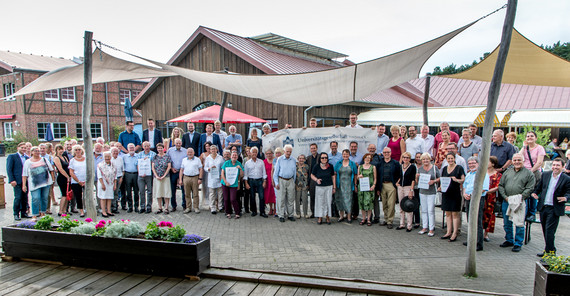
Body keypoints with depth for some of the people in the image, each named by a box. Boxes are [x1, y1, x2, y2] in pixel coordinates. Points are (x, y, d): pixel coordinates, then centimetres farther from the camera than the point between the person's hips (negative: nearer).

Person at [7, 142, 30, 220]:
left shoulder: (27, 157, 15)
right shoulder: (12, 156, -1)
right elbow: (9, 169, -5)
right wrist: (12, 180, -13)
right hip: (17, 181, -5)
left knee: (25, 198, 8)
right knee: (18, 197, -7)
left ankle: (23, 213, 17)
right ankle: (16, 214, 3)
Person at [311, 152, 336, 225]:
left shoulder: (330, 166, 2)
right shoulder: (316, 167, -2)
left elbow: (333, 176, 8)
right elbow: (312, 175, 8)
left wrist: (334, 187, 6)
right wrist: (316, 180, -12)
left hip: (329, 187, 1)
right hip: (319, 187, -1)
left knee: (328, 202, 2)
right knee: (320, 202, 2)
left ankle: (327, 217, 14)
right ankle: (320, 218, 11)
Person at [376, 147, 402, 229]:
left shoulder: (396, 163, 4)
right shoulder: (379, 164, 11)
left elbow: (400, 175, 2)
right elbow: (377, 176, 10)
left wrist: (397, 184, -6)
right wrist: (378, 188, 7)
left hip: (391, 185, -3)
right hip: (382, 185, 3)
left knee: (391, 204, -5)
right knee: (384, 205, 9)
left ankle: (390, 221, 3)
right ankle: (386, 219, 20)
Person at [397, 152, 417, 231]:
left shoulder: (412, 167, -5)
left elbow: (413, 179, -9)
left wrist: (411, 190, -15)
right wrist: (397, 182, 5)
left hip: (408, 187, -5)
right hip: (400, 187, 5)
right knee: (401, 207, 10)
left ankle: (409, 225, 2)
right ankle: (402, 224, 17)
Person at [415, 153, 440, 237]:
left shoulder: (434, 168, 0)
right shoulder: (419, 169, 8)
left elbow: (439, 178, 3)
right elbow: (417, 181, 11)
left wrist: (433, 181, -14)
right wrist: (417, 177, -9)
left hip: (431, 192, -4)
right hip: (422, 192, 4)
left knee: (431, 210, -4)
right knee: (424, 210, 9)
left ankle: (432, 229, 4)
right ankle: (424, 227, 18)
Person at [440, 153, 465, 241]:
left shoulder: (459, 168, -3)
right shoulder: (444, 168, 13)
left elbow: (463, 180, -7)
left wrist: (456, 180, -25)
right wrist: (441, 186, 1)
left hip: (455, 193, -5)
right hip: (446, 193, 5)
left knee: (455, 214, -1)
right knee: (447, 213, 9)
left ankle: (455, 233, 4)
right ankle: (449, 232, 17)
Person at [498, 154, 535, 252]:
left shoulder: (528, 173, 2)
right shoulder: (507, 172, 14)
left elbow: (529, 188, -5)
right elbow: (501, 185, 10)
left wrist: (521, 197, -16)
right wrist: (505, 197, -2)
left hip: (520, 202, -4)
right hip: (506, 201, 4)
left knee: (519, 224, -2)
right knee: (507, 223, 12)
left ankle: (518, 243, 8)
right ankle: (509, 240, 26)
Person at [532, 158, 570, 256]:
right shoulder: (545, 175, 6)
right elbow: (539, 187, 14)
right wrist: (535, 193, -4)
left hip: (554, 209, -4)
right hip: (543, 207, 5)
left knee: (549, 231, -5)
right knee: (545, 230, 13)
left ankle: (549, 251, 6)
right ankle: (549, 249, 26)